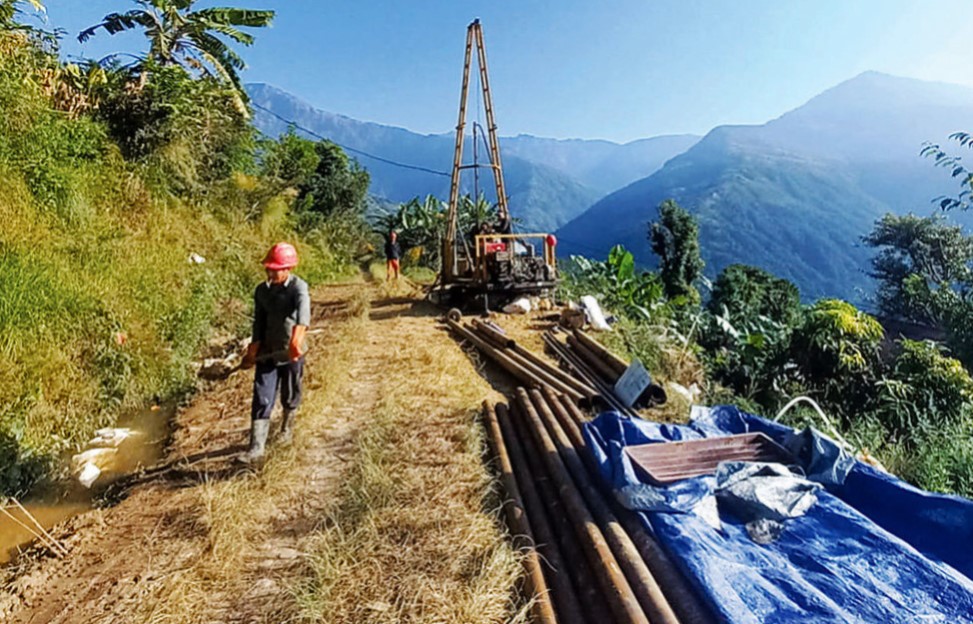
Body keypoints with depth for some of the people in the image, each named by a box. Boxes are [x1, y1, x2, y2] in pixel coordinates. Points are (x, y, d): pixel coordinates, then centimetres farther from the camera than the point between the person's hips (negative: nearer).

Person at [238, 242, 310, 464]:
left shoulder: (298, 287, -16)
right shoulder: (262, 290, 2)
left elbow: (303, 311, -35)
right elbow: (259, 322, 9)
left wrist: (296, 339, -52)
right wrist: (254, 348, -1)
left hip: (291, 353, -3)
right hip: (267, 352, 4)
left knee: (290, 397, 15)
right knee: (261, 400, -2)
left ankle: (287, 426, 42)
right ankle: (256, 448, 2)